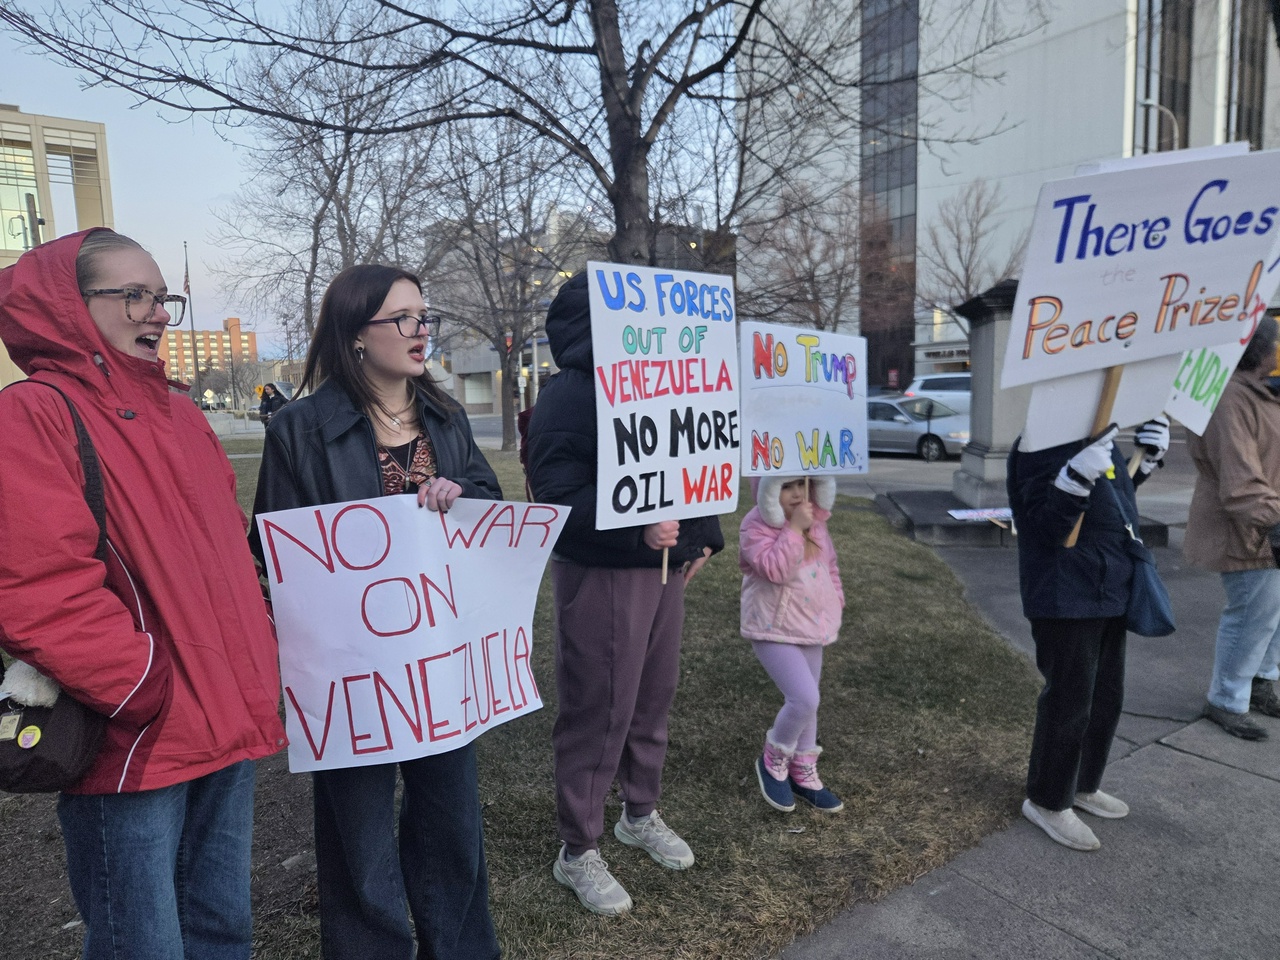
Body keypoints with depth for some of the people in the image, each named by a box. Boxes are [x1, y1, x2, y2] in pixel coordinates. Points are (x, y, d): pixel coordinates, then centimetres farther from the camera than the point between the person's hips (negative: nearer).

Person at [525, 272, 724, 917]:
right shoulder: (568, 394, -14)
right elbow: (558, 493, -22)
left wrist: (704, 535, 13)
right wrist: (636, 528, -32)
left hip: (664, 568, 8)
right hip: (599, 574, -8)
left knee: (653, 699, 18)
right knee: (598, 712, 2)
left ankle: (641, 815, 40)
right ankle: (577, 851, 21)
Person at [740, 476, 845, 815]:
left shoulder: (815, 521, 5)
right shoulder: (757, 526, -18)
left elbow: (829, 564, 19)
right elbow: (774, 569, -31)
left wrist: (836, 600, 14)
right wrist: (794, 529, -30)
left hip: (811, 626, 8)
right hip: (774, 630, -8)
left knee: (805, 700, 16)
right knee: (804, 699, -16)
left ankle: (804, 773, 33)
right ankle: (774, 762, 10)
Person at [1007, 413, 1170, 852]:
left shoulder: (1096, 437, 8)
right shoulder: (1044, 444, -20)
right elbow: (1046, 527, -27)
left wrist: (1147, 457, 11)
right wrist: (1081, 471, -39)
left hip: (1108, 592, 10)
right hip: (1066, 598, -10)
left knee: (1106, 697, 20)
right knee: (1069, 701, 2)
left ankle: (1082, 785, 40)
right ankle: (1047, 801, 21)